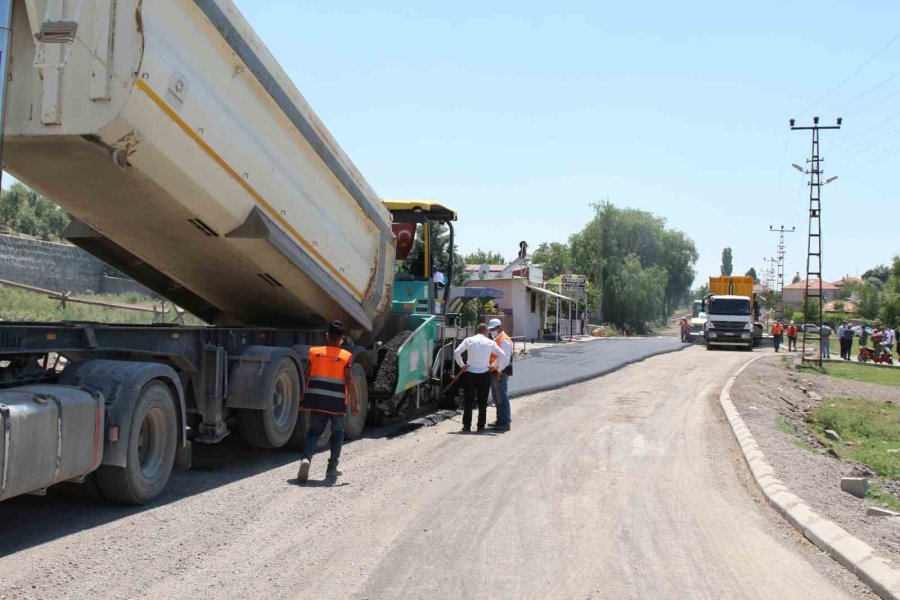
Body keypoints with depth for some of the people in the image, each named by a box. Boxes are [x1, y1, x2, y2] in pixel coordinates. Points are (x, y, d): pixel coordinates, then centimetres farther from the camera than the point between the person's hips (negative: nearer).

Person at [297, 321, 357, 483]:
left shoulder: (314, 352, 5)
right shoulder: (346, 356, -2)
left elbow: (306, 376, 5)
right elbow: (349, 381, -8)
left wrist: (303, 397, 14)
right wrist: (355, 402, -2)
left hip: (316, 400, 2)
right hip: (337, 402, -1)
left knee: (314, 432, 9)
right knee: (337, 433, 17)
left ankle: (306, 459, -19)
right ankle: (332, 469, 17)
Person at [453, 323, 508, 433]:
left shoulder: (469, 340, 0)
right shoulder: (490, 342, 1)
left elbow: (456, 352, -9)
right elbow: (503, 356, -5)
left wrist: (461, 365, 1)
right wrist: (496, 367, 5)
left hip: (470, 373, 0)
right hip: (485, 374, 0)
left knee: (468, 401, 8)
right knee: (482, 402, 8)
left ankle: (467, 426, 7)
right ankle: (481, 426, 10)